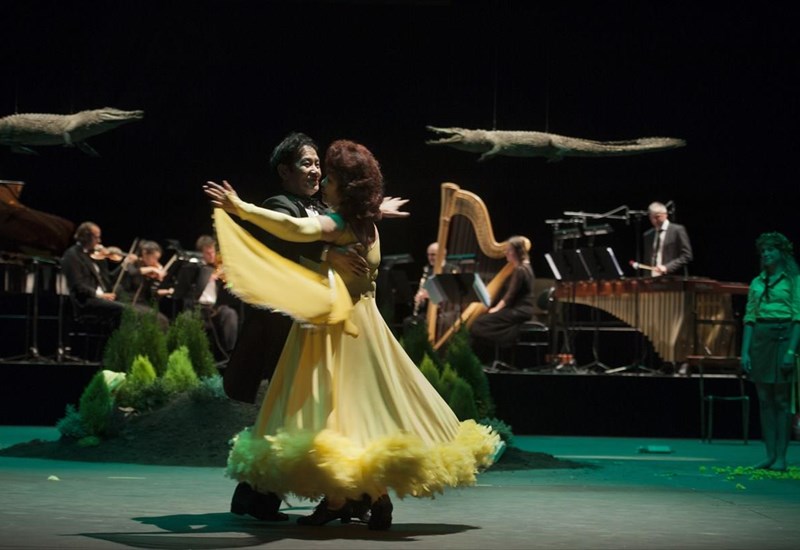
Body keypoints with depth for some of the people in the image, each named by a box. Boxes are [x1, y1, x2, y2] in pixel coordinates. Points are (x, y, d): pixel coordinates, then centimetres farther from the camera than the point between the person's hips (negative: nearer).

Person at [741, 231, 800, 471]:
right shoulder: (757, 283, 13)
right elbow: (749, 318, 12)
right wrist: (745, 351, 4)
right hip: (759, 340, 5)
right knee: (765, 400, 4)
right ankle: (770, 455, 8)